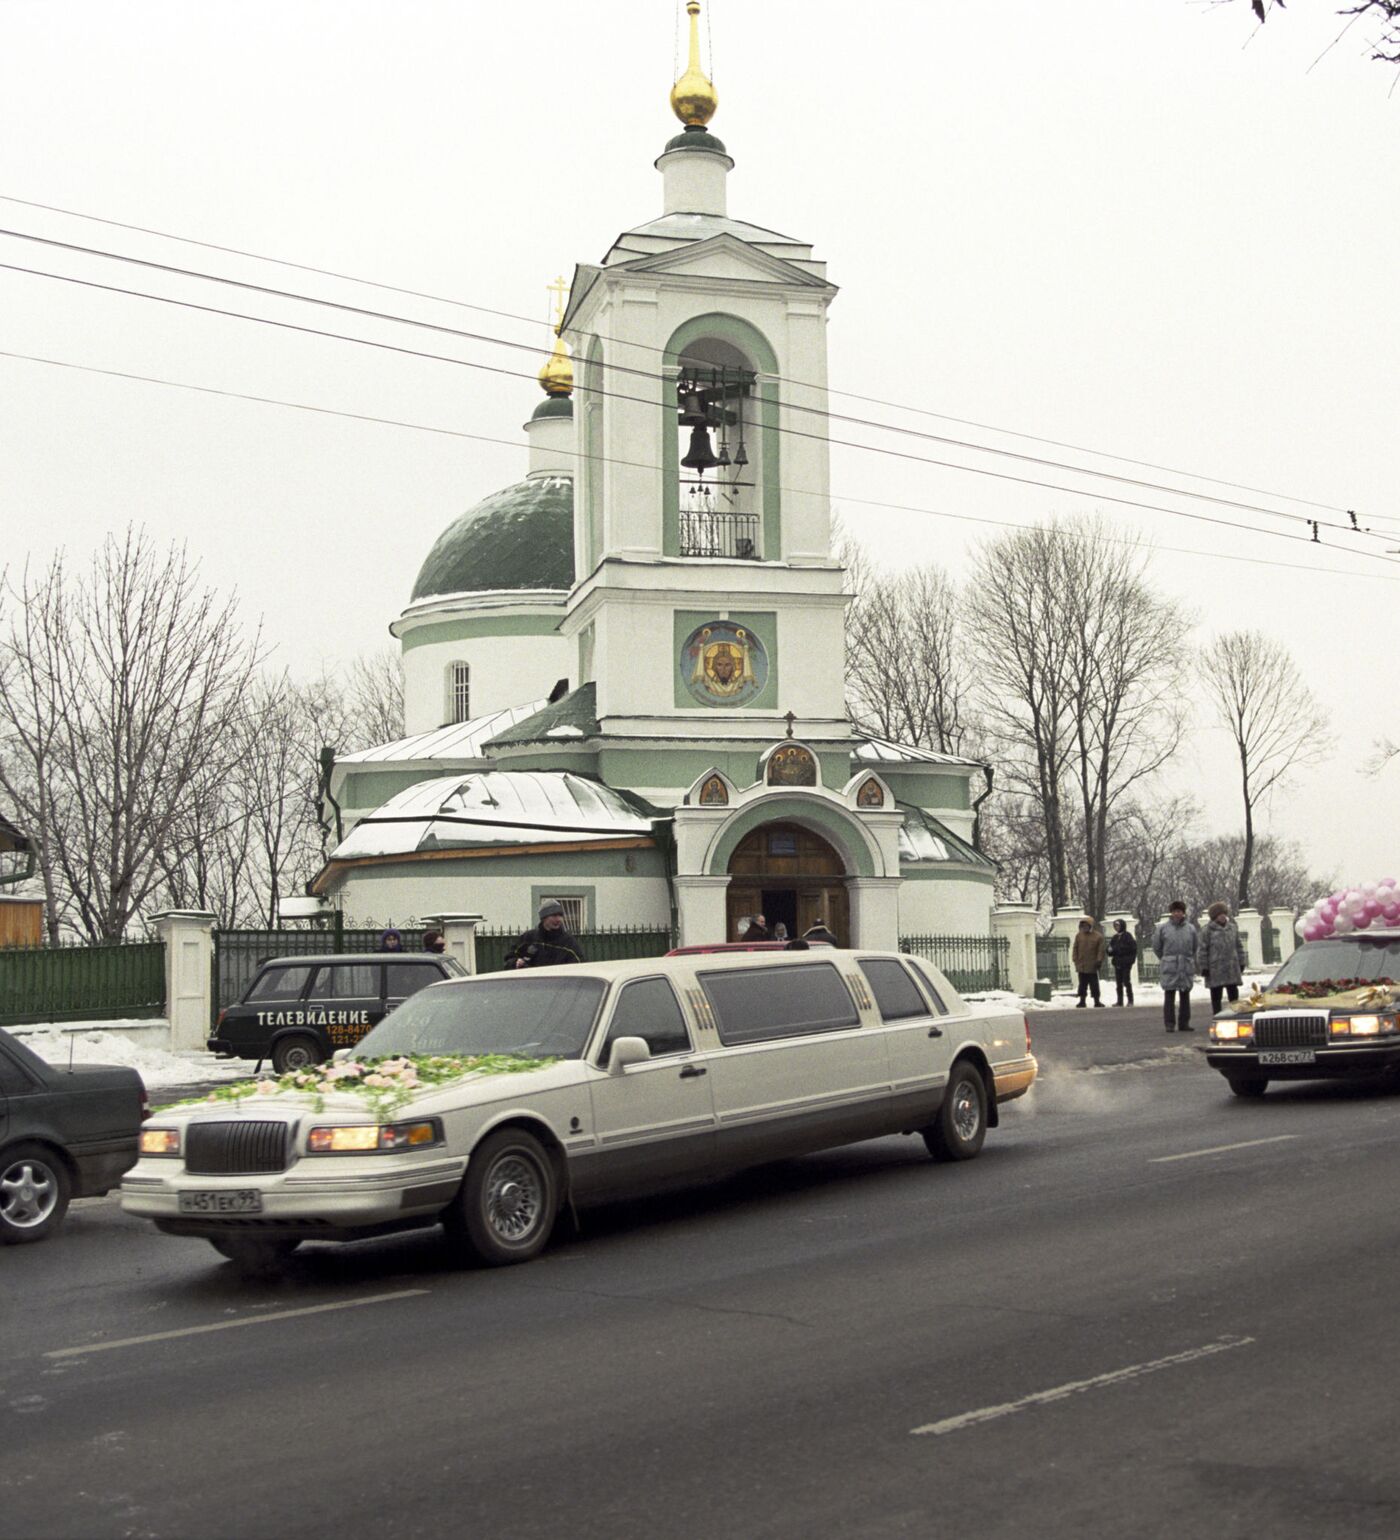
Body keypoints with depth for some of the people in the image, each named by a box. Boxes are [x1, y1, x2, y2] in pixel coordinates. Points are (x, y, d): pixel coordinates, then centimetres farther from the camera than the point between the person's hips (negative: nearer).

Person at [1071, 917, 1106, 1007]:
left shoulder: (1098, 936, -2)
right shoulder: (1079, 935, 6)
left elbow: (1101, 950, -2)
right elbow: (1075, 948, 9)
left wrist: (1099, 961, -9)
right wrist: (1075, 959, 0)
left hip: (1092, 966, -3)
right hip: (1081, 966, 3)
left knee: (1094, 985, 3)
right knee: (1082, 984, 8)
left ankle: (1097, 1001, 10)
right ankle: (1082, 1001, 14)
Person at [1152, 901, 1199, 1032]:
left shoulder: (1191, 929, 3)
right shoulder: (1163, 928, -2)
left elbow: (1196, 947, 14)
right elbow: (1156, 946, 8)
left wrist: (1190, 960, 13)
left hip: (1186, 967, 2)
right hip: (1169, 968, -2)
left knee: (1185, 996, 8)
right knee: (1169, 996, -4)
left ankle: (1184, 1023, 16)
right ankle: (1169, 1024, 0)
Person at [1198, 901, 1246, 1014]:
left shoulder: (1233, 928, 10)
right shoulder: (1208, 930, -4)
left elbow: (1239, 946, 17)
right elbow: (1202, 950, -5)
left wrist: (1241, 963, 13)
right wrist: (1204, 967, -9)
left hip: (1232, 967, 4)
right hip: (1215, 970, -4)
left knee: (1234, 995, 8)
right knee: (1216, 997, 3)